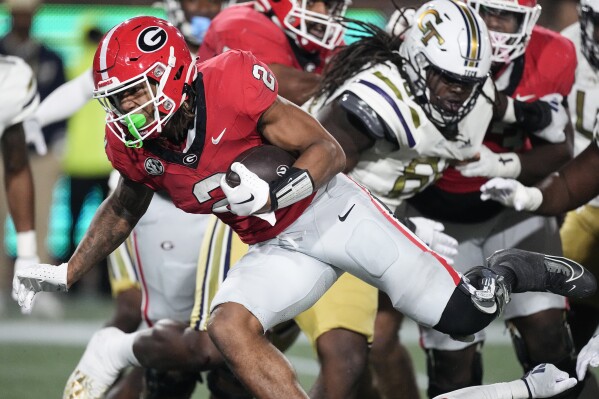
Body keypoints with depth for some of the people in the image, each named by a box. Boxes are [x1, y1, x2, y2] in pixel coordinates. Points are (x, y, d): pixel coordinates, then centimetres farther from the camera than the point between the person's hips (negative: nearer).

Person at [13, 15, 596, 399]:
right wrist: (66, 274, 13)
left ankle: (508, 270, 32)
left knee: (463, 317, -4)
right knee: (227, 327, -22)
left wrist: (271, 194, -36)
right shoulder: (134, 148, -9)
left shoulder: (230, 89, -27)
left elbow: (329, 151, -20)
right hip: (280, 250, 5)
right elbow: (124, 208, 16)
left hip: (330, 210, -5)